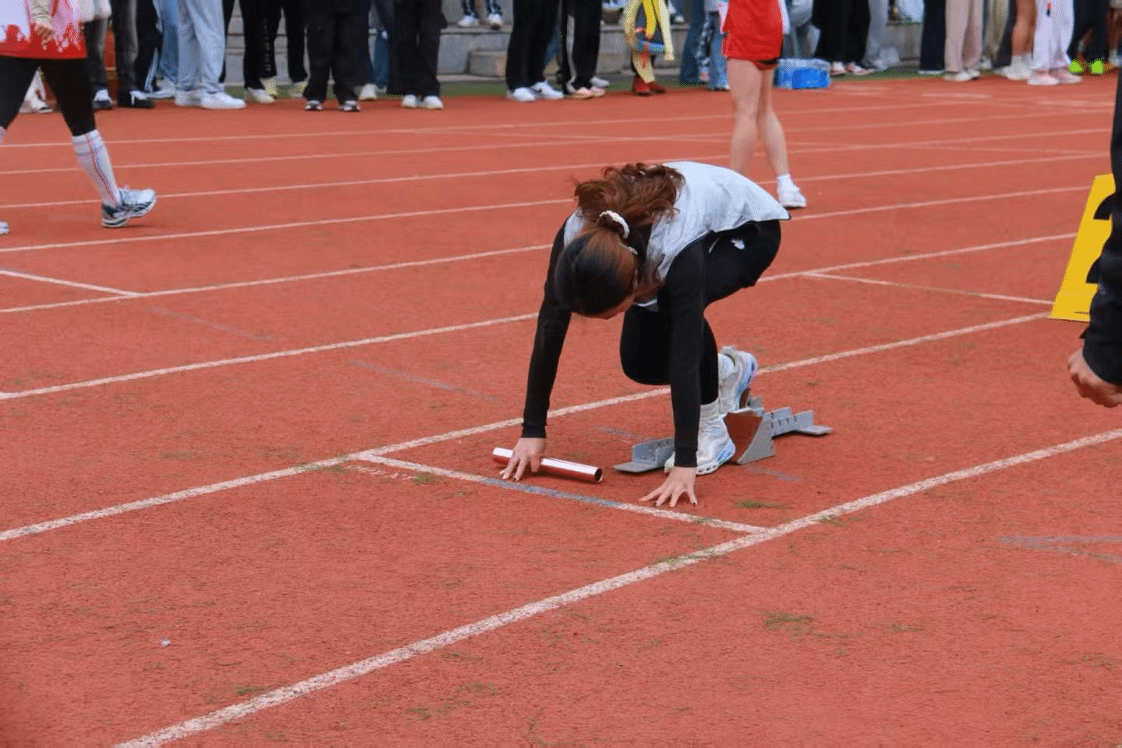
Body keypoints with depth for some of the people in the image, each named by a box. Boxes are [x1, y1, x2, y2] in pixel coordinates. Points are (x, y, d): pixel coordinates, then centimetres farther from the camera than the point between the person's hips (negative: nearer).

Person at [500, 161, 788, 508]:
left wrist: (685, 462, -46)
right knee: (641, 362, -6)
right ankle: (728, 371, 23)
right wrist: (532, 430, -21)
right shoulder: (576, 239, -32)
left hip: (748, 228, -5)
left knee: (677, 310, -34)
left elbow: (684, 355, -44)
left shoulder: (676, 248, -45)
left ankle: (712, 430, -13)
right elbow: (550, 330, -24)